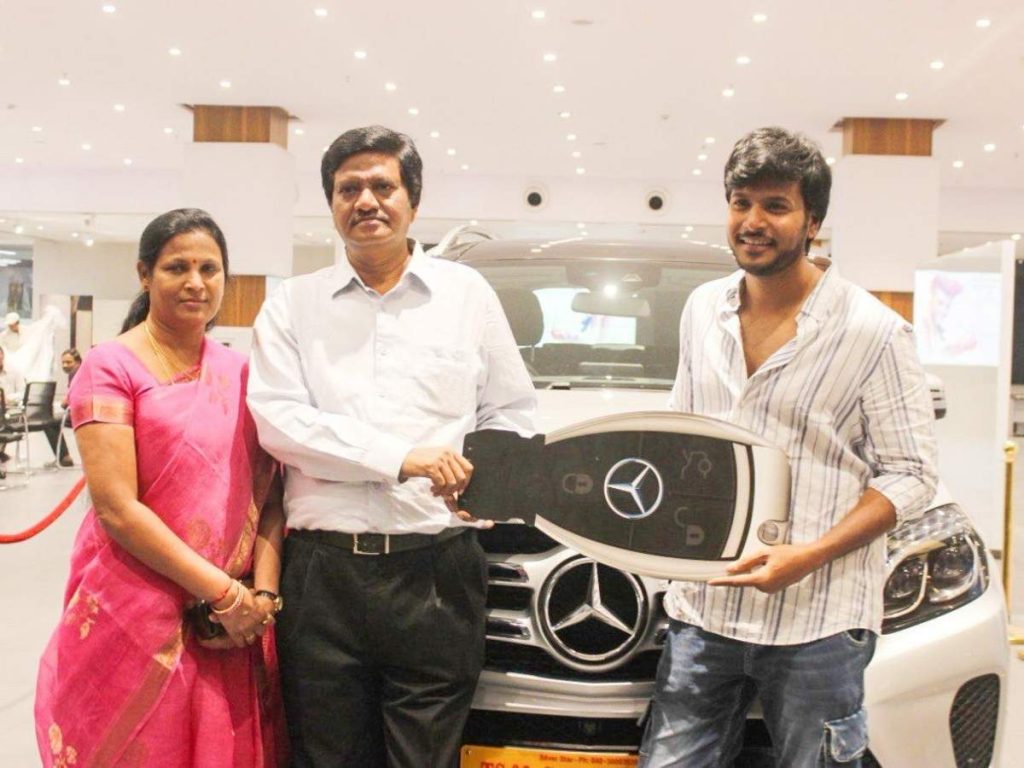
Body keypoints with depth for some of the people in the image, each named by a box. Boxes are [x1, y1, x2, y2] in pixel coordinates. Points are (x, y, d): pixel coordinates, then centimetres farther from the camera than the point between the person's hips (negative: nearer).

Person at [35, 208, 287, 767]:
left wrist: (262, 593, -9)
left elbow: (268, 496, 5)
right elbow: (116, 508, -14)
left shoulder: (240, 373, 8)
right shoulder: (111, 366, -7)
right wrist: (224, 593, -14)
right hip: (135, 620, -4)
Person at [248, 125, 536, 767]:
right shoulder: (294, 304, 9)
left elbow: (512, 414, 13)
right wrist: (404, 458, -14)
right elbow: (276, 419, -4)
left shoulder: (468, 293, 10)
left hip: (437, 570, 0)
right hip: (323, 571, 1)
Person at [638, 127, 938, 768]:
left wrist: (808, 556, -19)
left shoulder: (873, 331, -8)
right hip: (703, 606, 5)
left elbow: (911, 475, -7)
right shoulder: (703, 310, 8)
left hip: (818, 621, -4)